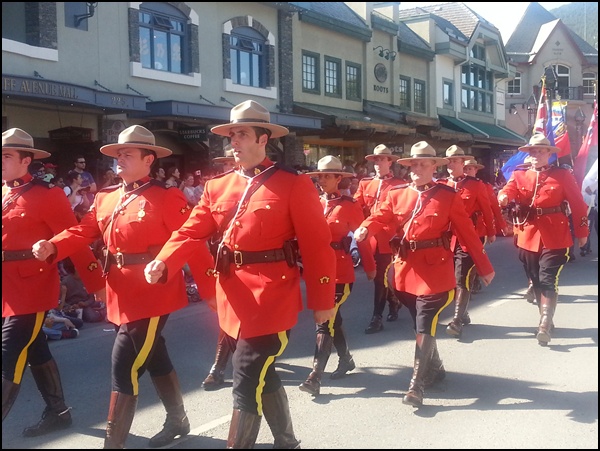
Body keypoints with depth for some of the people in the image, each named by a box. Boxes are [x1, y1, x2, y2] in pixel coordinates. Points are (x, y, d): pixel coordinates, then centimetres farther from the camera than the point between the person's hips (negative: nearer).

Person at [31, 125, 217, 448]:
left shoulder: (168, 199, -10)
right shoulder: (105, 198, 10)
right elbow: (83, 231, 4)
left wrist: (212, 292, -12)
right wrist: (51, 247, -15)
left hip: (152, 295, -7)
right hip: (121, 295, 7)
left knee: (124, 365, -6)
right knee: (154, 358, 20)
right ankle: (177, 421, 39)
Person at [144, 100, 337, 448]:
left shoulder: (294, 184, -8)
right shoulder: (218, 186, 9)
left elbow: (317, 245, -7)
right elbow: (192, 232, 2)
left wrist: (322, 300, -6)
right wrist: (163, 263, -16)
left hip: (271, 300, -6)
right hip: (234, 300, 6)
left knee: (247, 385, -4)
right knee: (262, 377, 19)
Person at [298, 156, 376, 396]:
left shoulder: (350, 205, -6)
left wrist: (370, 267, 5)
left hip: (340, 270, -5)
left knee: (326, 320, -9)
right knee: (331, 317, 17)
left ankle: (315, 376, -8)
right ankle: (346, 359, 37)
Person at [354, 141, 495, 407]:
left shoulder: (449, 196, -2)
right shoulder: (397, 195, 6)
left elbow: (467, 233, -1)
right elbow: (380, 217, -7)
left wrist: (484, 267, 2)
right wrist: (364, 229, -30)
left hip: (435, 270, -4)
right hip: (406, 269, 4)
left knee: (424, 328, -6)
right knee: (421, 325, 17)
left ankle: (417, 385, 0)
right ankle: (435, 369, 37)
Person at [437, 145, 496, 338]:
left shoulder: (476, 184, -4)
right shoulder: (441, 185, 3)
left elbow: (486, 210, 3)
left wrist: (491, 233, 9)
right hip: (448, 238, 4)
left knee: (463, 279, -9)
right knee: (452, 278, 10)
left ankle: (457, 320, -8)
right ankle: (464, 314, 26)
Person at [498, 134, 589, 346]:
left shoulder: (562, 175, -1)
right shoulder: (519, 175, 6)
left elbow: (578, 204, 2)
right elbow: (509, 189, -13)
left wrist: (582, 231, 2)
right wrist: (503, 196, -36)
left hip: (554, 237, -4)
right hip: (528, 237, 4)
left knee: (548, 280, -11)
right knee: (535, 281, 13)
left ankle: (545, 324, -10)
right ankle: (546, 319, 28)